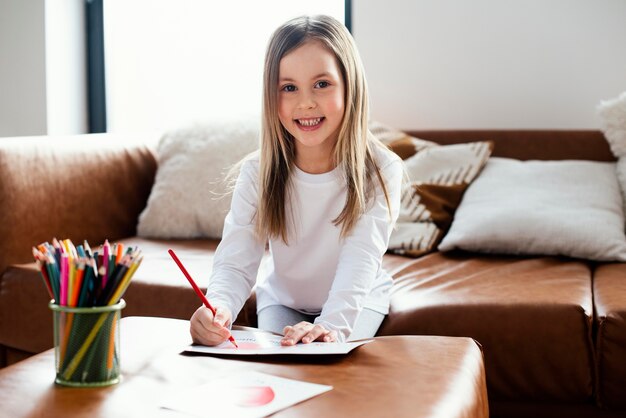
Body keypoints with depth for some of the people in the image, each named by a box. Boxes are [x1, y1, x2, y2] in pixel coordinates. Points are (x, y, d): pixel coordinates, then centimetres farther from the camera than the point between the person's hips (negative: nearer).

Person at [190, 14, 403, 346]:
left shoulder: (379, 170, -24)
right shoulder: (257, 173, -19)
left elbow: (360, 261, -33)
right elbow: (235, 263, -26)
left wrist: (332, 325, -53)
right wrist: (218, 308, -50)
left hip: (357, 303, -1)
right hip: (281, 299, 2)